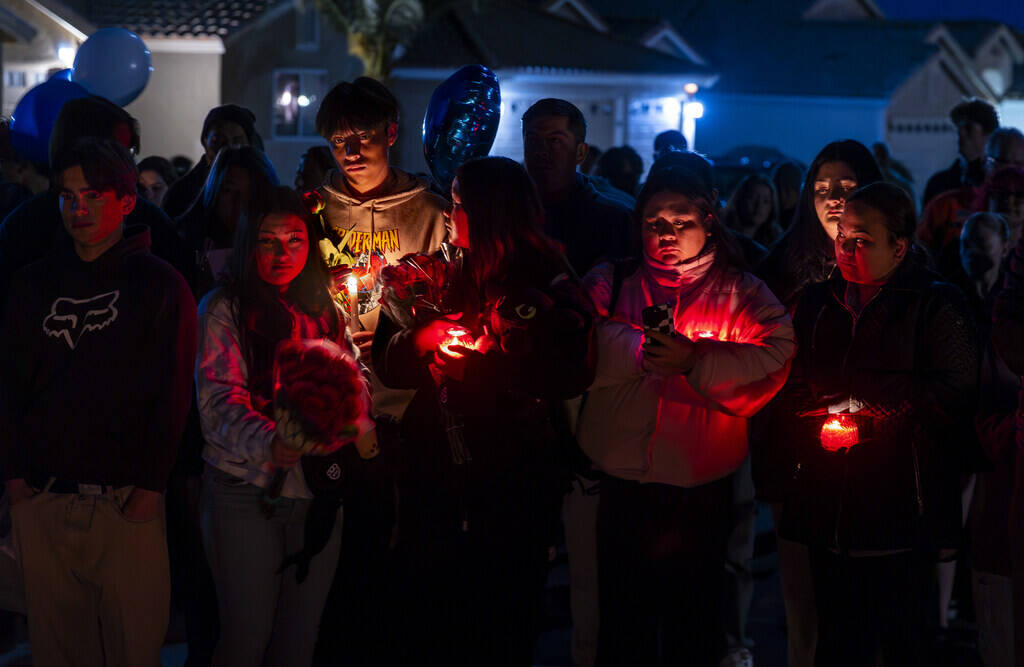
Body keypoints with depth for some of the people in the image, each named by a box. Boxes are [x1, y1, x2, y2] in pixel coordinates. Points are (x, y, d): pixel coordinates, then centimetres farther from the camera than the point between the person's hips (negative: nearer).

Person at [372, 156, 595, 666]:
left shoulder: (548, 286, -6)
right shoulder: (439, 272, 8)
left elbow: (569, 375, -18)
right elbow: (388, 363, 6)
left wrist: (477, 367, -20)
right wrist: (419, 339, -14)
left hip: (513, 484, -4)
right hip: (433, 473, 4)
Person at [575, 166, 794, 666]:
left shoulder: (743, 295, 6)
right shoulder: (608, 284, 10)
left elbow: (773, 362, -12)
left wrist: (694, 361, -23)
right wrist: (649, 349, -17)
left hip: (702, 493, -1)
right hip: (622, 489, 1)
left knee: (695, 627, 9)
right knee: (622, 627, 9)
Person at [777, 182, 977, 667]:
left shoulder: (935, 305, -3)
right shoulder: (817, 304, 14)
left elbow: (953, 392, -14)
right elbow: (793, 390, 15)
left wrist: (862, 404, -14)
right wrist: (818, 429, -6)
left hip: (901, 514, -5)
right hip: (826, 512, 5)